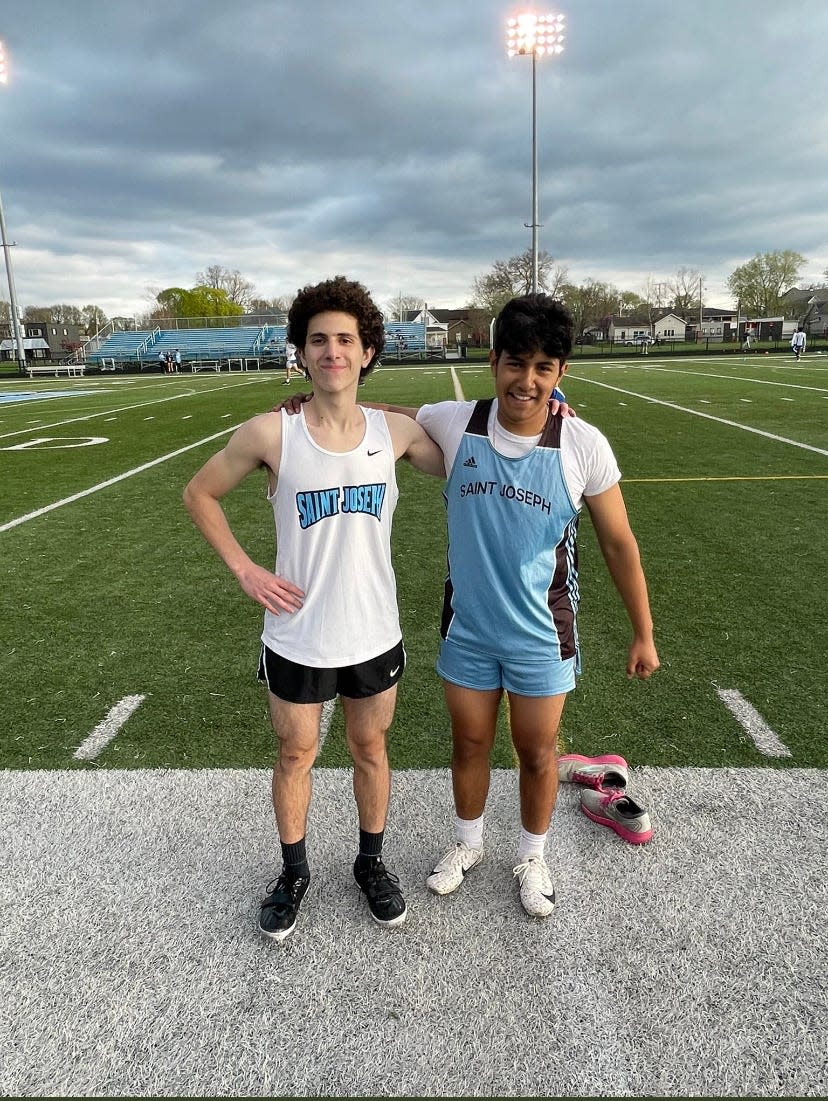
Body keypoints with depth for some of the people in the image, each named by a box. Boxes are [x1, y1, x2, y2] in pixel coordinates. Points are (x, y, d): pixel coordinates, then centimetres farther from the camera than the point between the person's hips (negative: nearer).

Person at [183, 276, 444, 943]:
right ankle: (294, 872, 42)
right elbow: (200, 494, 1)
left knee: (371, 749, 19)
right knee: (296, 755, 16)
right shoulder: (271, 434, -13)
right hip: (296, 637, -1)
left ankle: (372, 862, 43)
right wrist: (245, 570, -6)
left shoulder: (394, 432, -7)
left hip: (374, 633, 2)